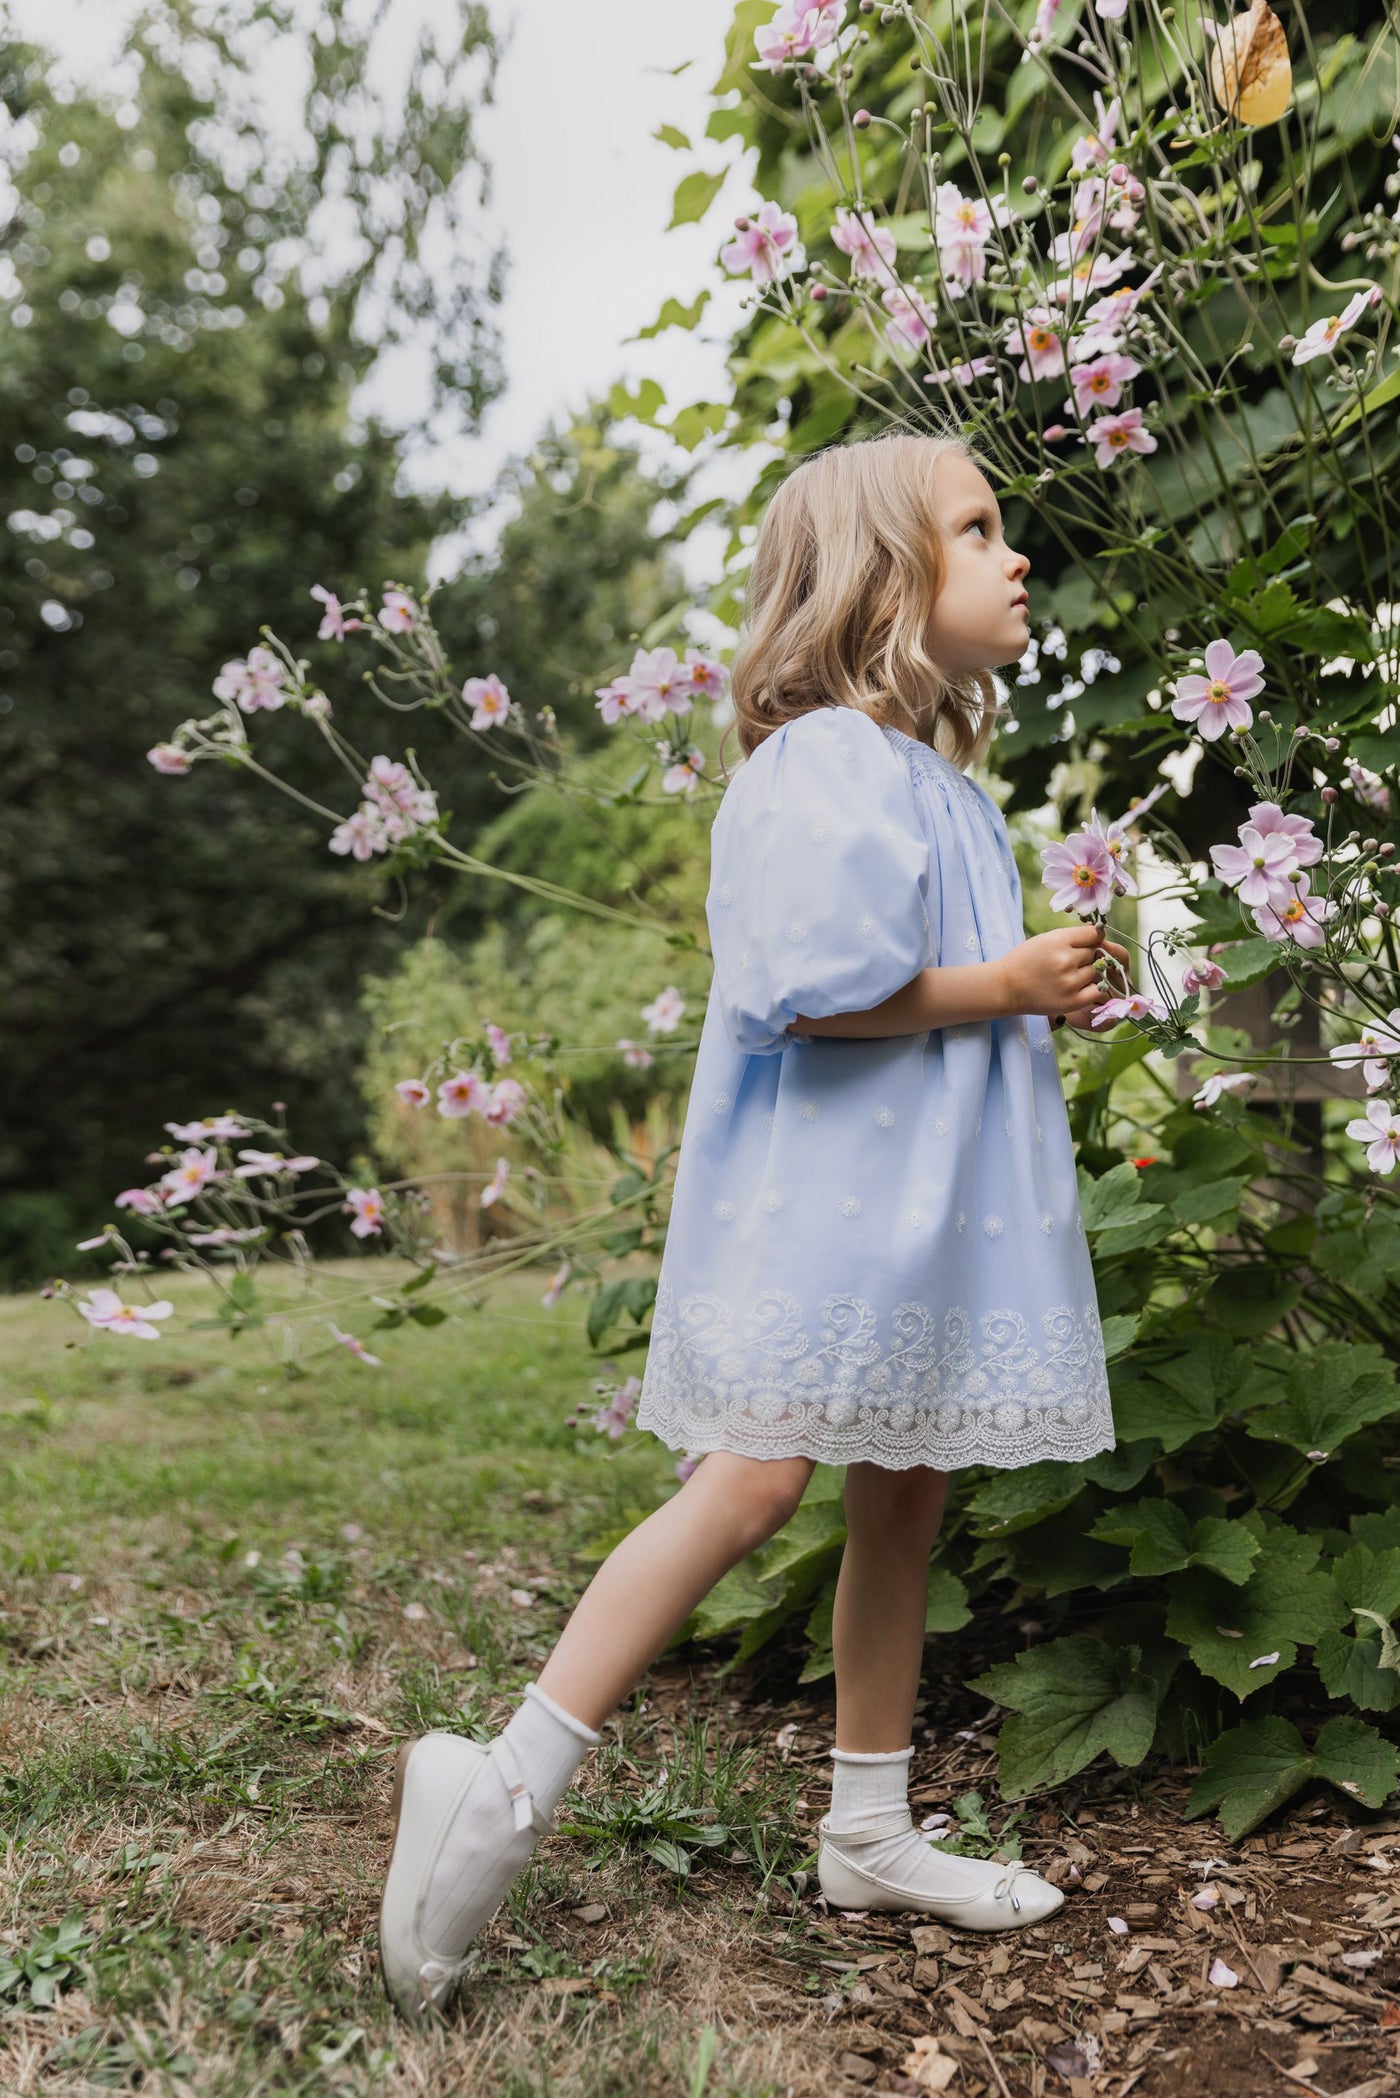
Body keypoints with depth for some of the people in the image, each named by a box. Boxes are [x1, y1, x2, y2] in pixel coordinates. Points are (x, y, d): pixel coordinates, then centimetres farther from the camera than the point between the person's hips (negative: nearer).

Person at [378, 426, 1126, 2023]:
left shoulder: (940, 779, 18)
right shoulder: (825, 768, -13)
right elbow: (813, 991, -23)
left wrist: (1047, 993, 9)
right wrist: (1003, 989, -12)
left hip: (923, 1205, 9)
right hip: (815, 1194, -9)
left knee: (906, 1495, 11)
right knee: (755, 1478, -15)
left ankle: (869, 1833, 24)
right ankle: (505, 1787, -6)